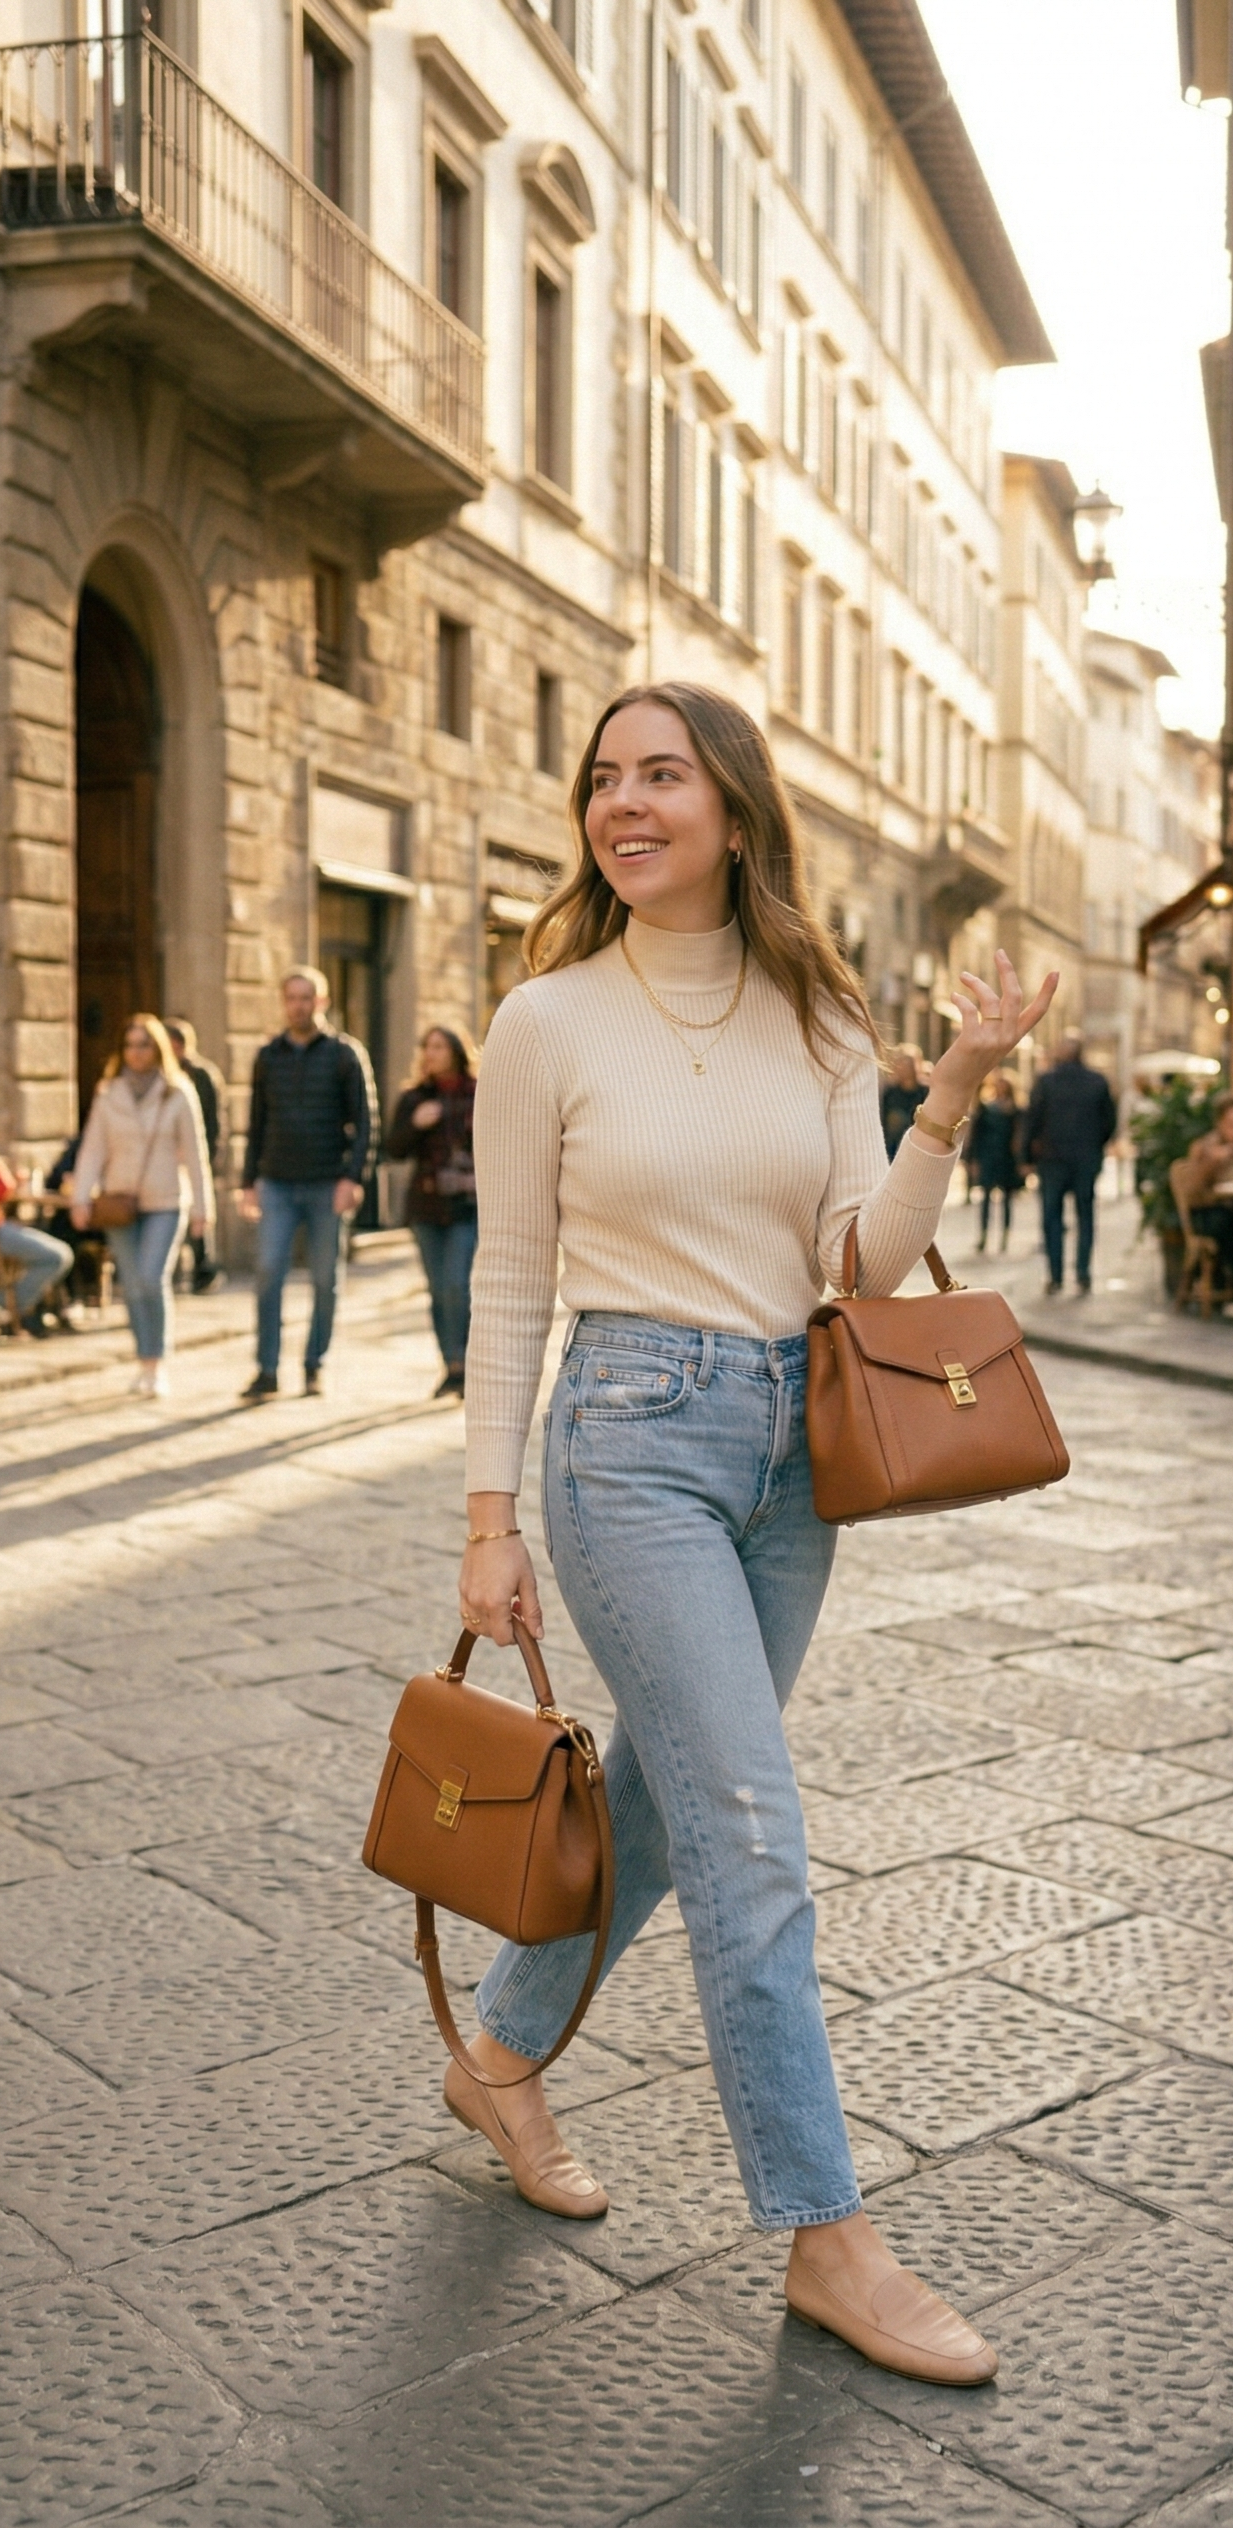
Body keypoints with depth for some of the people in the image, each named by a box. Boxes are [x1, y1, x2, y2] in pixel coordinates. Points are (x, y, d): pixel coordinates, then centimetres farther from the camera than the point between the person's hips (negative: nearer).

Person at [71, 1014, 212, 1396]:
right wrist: (81, 1197, -8)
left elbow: (194, 1153, 0)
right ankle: (145, 1364, 16)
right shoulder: (108, 1096, 5)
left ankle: (158, 1363, -2)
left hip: (165, 1203, -2)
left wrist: (202, 1206, -2)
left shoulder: (178, 1095, -1)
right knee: (132, 1286, 4)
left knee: (153, 1279, -16)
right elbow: (92, 1149, 2)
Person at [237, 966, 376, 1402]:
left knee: (325, 1280, 4)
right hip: (278, 1185, 2)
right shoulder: (268, 1056, 10)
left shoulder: (345, 1054, 0)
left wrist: (353, 1178, -14)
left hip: (328, 1185, -2)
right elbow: (257, 1124, 14)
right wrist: (248, 1182, 9)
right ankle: (267, 1371, -4)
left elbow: (365, 1121, -4)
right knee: (268, 1273, -8)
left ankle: (314, 1366, 16)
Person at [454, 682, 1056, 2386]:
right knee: (754, 1847, -6)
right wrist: (492, 1517, -3)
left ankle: (502, 2060, 41)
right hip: (634, 1434, -5)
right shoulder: (549, 1019, -4)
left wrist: (952, 1103, -17)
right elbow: (510, 1284, -1)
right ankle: (827, 2240, 10)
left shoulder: (820, 1018, 5)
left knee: (660, 1800, 16)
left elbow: (864, 1262, -2)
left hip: (791, 1439, 5)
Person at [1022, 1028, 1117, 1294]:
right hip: (1088, 1159, 2)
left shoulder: (1046, 1081, -7)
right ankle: (1083, 1274, 4)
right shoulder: (1098, 1081, 0)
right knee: (1085, 1215, 9)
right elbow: (1110, 1121, 5)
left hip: (1053, 1159, -2)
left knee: (1052, 1217, 5)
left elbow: (1032, 1120, -7)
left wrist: (1030, 1153, 2)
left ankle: (1055, 1277, 2)